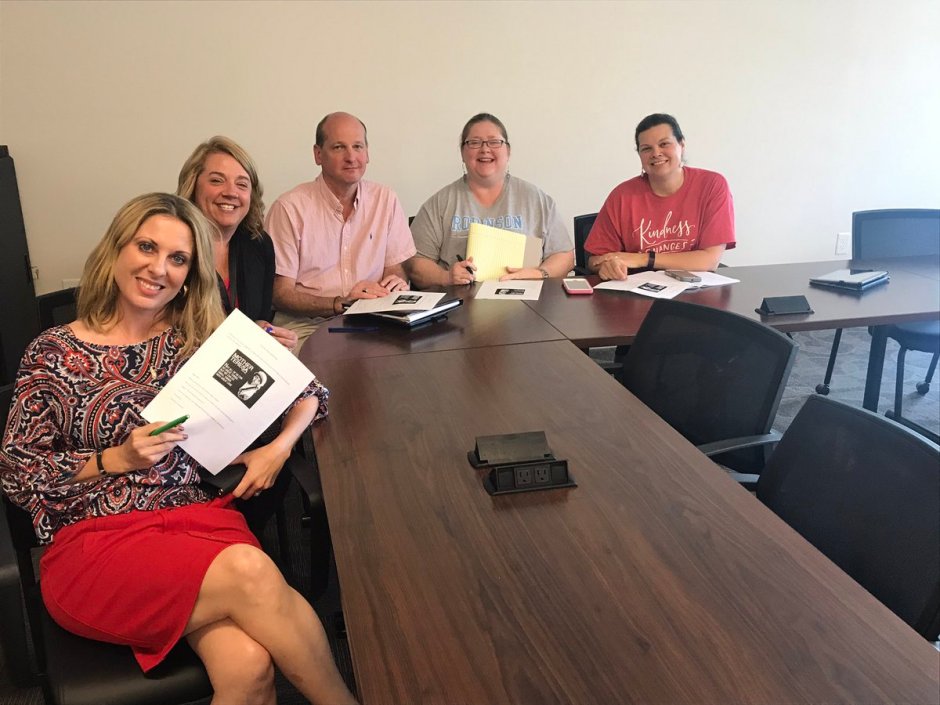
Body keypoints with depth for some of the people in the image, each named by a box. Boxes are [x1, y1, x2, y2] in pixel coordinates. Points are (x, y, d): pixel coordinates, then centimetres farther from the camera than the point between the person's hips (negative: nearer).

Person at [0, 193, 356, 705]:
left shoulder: (201, 339, 10)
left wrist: (279, 446, -5)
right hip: (95, 541, -1)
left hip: (200, 519, 2)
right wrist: (117, 459, -9)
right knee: (250, 572, -31)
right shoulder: (55, 352, 5)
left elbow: (308, 392, 13)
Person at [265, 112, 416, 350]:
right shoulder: (290, 208, -7)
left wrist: (397, 283, -10)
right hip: (306, 327, -4)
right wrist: (339, 304, -21)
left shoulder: (386, 199, 7)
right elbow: (280, 293, -8)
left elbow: (395, 268, 14)